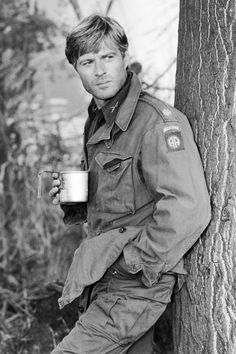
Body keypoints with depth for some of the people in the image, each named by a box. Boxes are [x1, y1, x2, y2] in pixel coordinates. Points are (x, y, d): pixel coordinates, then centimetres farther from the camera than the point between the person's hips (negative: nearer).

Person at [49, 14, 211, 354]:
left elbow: (187, 209, -27)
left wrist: (133, 264, -19)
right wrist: (73, 202, 5)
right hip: (102, 283, 9)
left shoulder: (157, 121, -17)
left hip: (133, 289, -8)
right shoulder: (96, 123, 13)